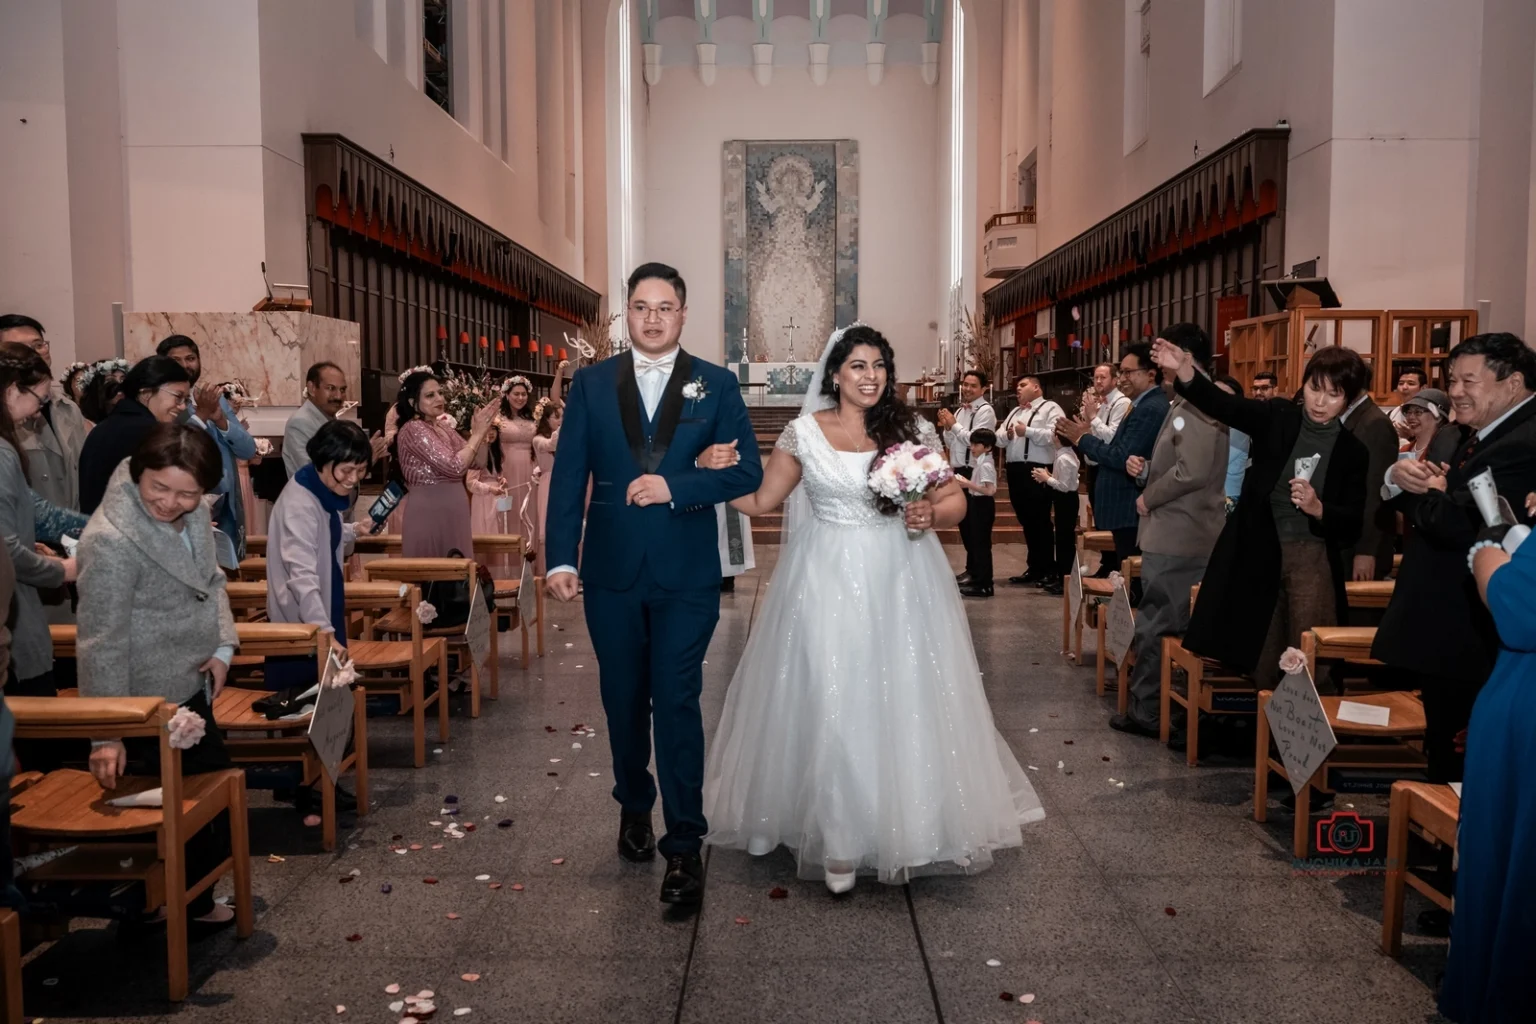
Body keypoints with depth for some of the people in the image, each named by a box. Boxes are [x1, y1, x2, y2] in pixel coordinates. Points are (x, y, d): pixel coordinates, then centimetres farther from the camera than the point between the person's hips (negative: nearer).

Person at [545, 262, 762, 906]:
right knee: (624, 700, 15)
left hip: (686, 574, -2)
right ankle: (634, 805, 38)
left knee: (676, 703, -4)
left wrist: (674, 486, -16)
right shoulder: (591, 383, 5)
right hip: (611, 571, 2)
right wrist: (560, 558, -9)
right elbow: (568, 476, 0)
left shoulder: (716, 384, 2)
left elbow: (747, 471, -4)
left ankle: (684, 845, 6)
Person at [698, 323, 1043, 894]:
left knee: (902, 704, 4)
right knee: (830, 708, 0)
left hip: (897, 583, 1)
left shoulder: (912, 430, 3)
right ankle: (837, 838, 14)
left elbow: (955, 502, 3)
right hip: (827, 583, 0)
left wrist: (930, 514, -18)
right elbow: (760, 499, 6)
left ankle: (907, 828, 24)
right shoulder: (805, 432, 2)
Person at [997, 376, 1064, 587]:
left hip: (1037, 471, -8)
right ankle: (1035, 568, 19)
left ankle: (1049, 570, 5)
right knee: (1026, 522, 11)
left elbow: (1053, 435, -16)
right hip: (1015, 470, 8)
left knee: (1040, 521, -4)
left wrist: (1028, 431, -19)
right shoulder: (1014, 412, 23)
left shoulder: (1050, 408, 0)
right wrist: (1007, 434, -5)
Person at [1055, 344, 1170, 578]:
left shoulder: (1150, 409, -17)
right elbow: (1119, 450, 13)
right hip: (1131, 510, 10)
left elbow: (1121, 458, -23)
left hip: (1134, 513, -10)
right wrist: (1085, 436, 1)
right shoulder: (1147, 406, 16)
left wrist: (1083, 438, -12)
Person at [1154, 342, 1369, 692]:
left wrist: (1317, 509, -23)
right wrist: (1184, 371, -35)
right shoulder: (1276, 417, -1)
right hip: (1259, 551, 1)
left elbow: (1353, 522, -2)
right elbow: (1221, 404, -18)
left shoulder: (1352, 449, -1)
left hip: (1311, 557, -1)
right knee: (1262, 659, 10)